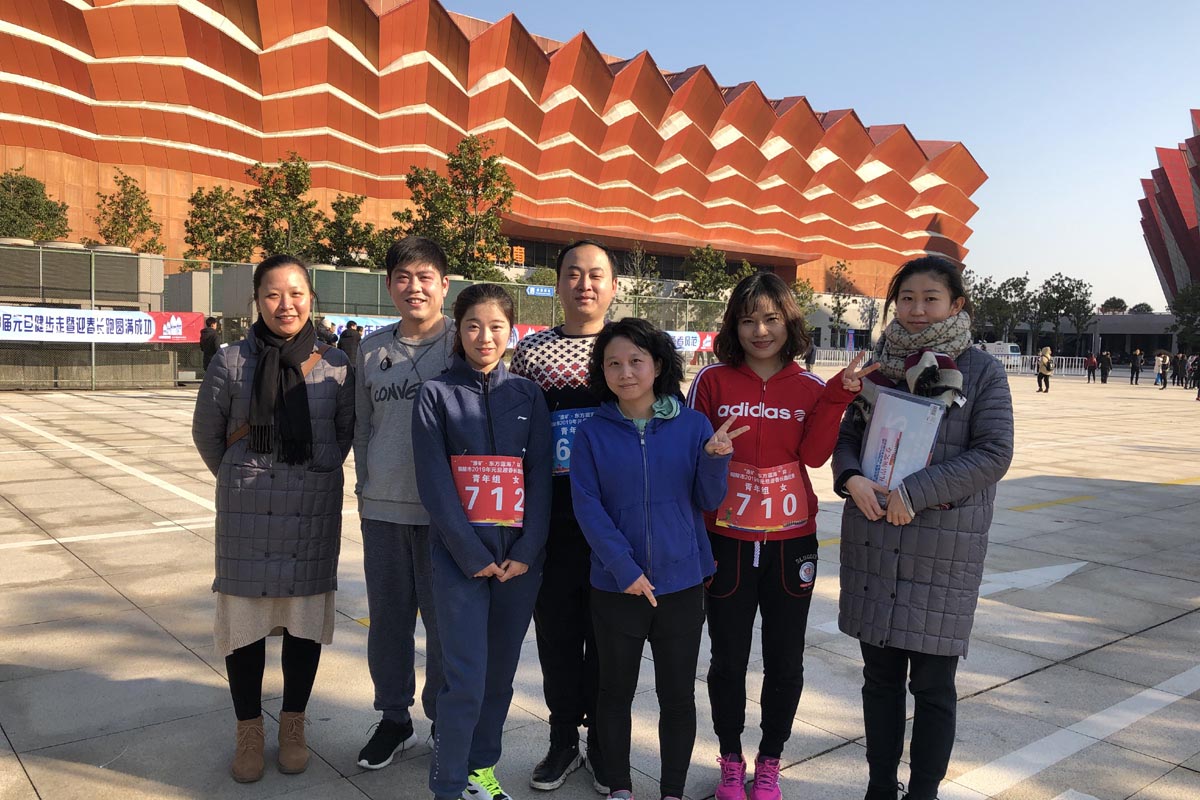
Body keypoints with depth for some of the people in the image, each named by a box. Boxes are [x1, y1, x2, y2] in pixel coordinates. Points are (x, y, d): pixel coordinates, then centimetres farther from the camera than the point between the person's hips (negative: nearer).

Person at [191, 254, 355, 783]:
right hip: (246, 516, 0)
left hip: (314, 513, 1)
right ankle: (249, 731, 27)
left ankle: (293, 725, 31)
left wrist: (315, 476, 11)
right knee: (244, 619, 8)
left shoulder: (336, 365, -4)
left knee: (305, 619, 11)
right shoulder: (231, 362, -6)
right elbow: (207, 434, 7)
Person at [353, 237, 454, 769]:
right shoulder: (372, 349, 9)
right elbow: (363, 424, 16)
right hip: (382, 508, 4)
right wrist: (366, 488, 11)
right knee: (388, 618, 13)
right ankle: (394, 719, 31)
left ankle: (445, 721, 24)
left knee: (445, 620, 5)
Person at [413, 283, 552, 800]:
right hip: (460, 555, -3)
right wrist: (473, 555, -12)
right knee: (465, 677, -6)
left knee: (501, 672, 12)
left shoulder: (527, 396, 7)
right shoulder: (437, 394, 0)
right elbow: (435, 482, -6)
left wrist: (525, 553, -7)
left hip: (520, 556, 3)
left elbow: (540, 476, 3)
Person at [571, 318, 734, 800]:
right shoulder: (592, 433, -4)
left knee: (678, 695, 11)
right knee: (616, 690, 15)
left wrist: (715, 458, -21)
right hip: (615, 587, 0)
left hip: (681, 583, 0)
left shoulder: (692, 425, -3)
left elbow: (708, 501, -1)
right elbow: (587, 506, -8)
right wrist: (624, 568, -16)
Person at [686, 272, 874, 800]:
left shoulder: (810, 388, 1)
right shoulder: (713, 381, -4)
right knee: (728, 660, 11)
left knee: (785, 662, 12)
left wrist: (839, 395, -20)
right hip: (726, 540, -1)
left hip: (791, 543, 2)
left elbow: (814, 453, -13)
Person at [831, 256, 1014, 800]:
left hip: (944, 545, -3)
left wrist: (914, 492, -18)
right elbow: (847, 435, 11)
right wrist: (852, 478, -11)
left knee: (933, 682, 6)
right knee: (880, 673, 14)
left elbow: (993, 453, -10)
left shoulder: (982, 372, -2)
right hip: (872, 540, 4)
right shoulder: (878, 366, 9)